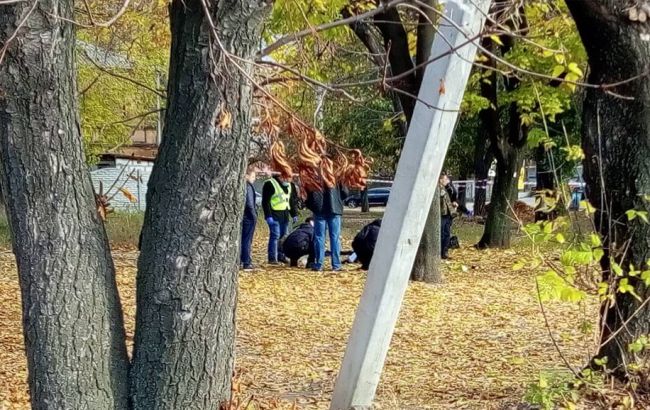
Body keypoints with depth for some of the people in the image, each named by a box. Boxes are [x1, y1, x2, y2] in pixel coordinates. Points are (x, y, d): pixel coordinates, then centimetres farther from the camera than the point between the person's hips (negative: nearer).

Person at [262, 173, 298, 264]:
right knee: (275, 236, -11)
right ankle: (272, 258, -9)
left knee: (283, 236, 11)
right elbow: (265, 202, -12)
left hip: (285, 215, 7)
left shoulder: (290, 185, 13)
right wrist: (268, 216, -17)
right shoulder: (270, 184, -9)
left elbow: (293, 201, 21)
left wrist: (294, 214, 14)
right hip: (274, 215, -7)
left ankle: (281, 256, 21)